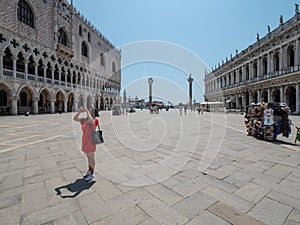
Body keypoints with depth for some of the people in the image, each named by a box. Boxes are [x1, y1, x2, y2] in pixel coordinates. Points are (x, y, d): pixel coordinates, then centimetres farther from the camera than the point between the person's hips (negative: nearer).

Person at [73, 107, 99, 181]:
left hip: (90, 142, -7)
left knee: (91, 158, 5)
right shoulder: (84, 120, 4)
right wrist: (79, 111, -7)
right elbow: (74, 118, 6)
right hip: (85, 142, 7)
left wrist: (87, 111, -27)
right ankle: (89, 171, 37)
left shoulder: (94, 121, -17)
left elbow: (91, 120, -40)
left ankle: (91, 174, 19)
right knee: (88, 157, 21)